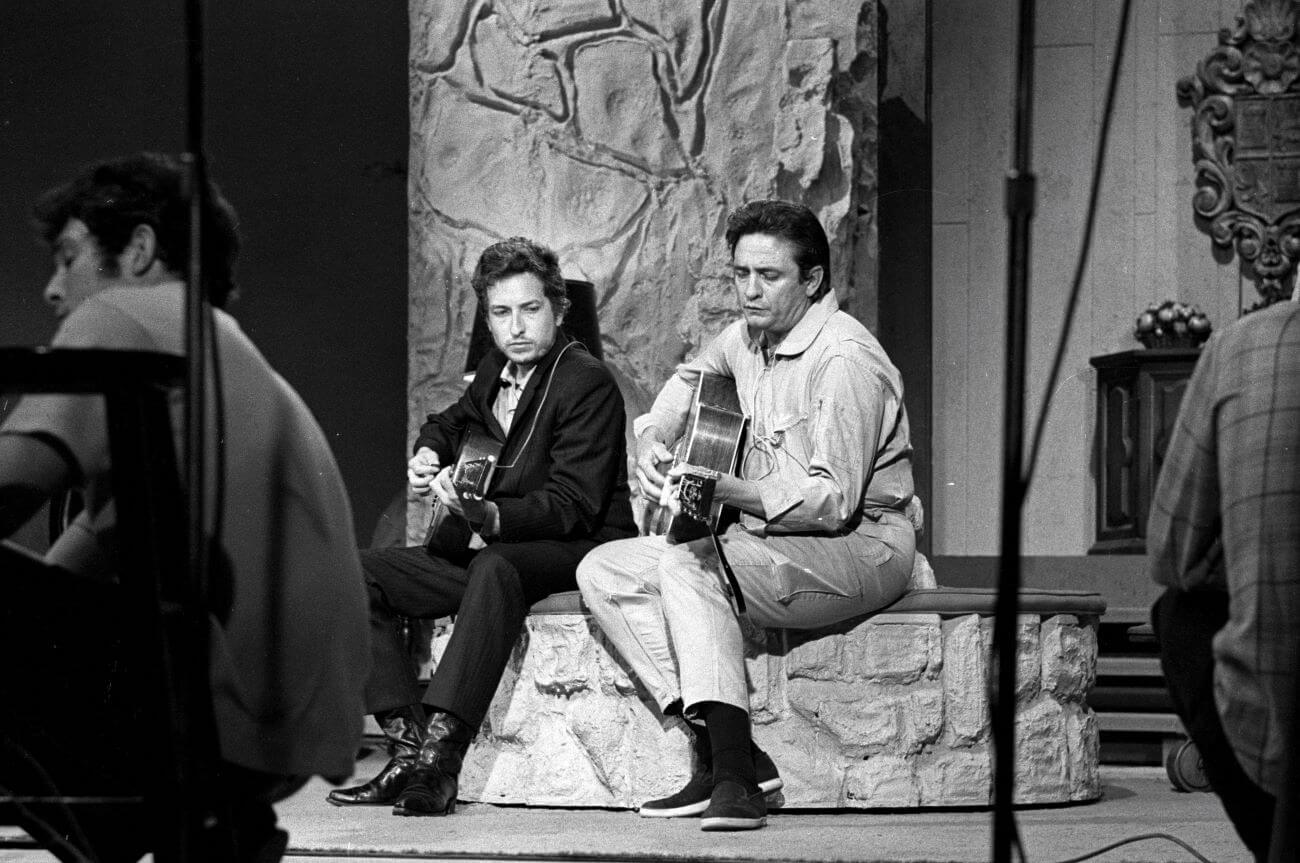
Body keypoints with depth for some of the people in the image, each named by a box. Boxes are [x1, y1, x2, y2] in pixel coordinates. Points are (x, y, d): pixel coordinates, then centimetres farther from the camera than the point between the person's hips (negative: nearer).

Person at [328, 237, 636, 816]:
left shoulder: (588, 384, -12)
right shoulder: (495, 372, 11)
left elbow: (571, 507, -21)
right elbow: (451, 421, 34)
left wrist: (484, 514, -36)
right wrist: (428, 453, 10)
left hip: (578, 555, -8)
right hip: (483, 550, 8)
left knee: (494, 567, -41)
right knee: (356, 577, -8)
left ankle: (440, 759, -47)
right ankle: (410, 751, -19)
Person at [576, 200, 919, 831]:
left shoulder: (844, 358, -18)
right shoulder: (750, 336, 8)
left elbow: (832, 501, -23)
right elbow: (691, 378, 32)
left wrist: (723, 490, -29)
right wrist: (652, 442, 12)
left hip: (860, 548, -9)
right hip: (770, 540, 9)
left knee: (685, 561, -31)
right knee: (602, 573, -3)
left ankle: (734, 770, -37)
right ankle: (717, 744, -17)